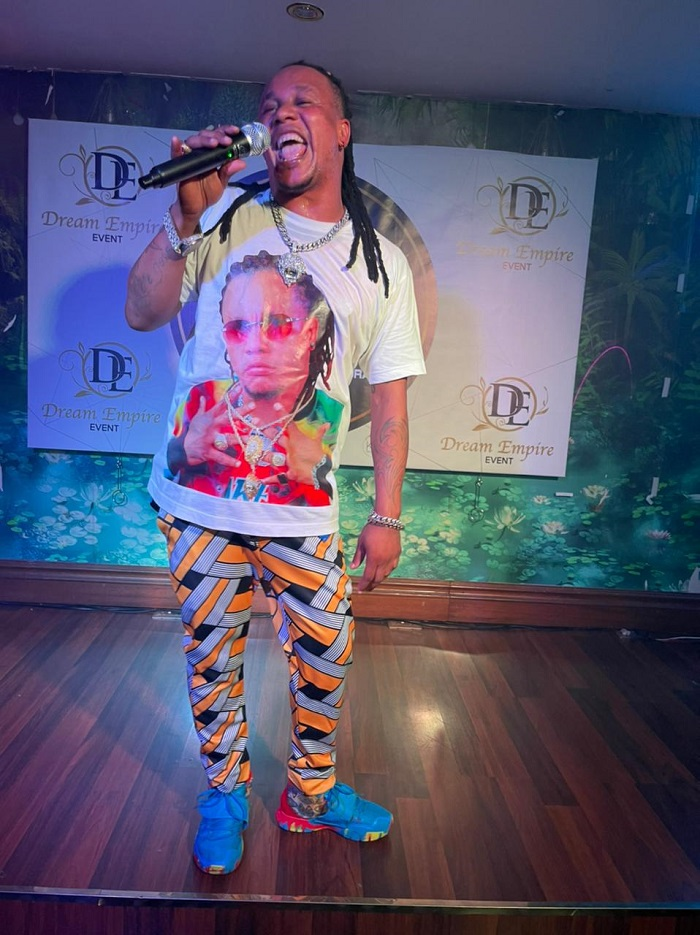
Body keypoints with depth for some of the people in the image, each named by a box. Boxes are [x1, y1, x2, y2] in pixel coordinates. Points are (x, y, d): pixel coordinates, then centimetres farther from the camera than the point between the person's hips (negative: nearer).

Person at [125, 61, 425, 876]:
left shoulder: (381, 263, 4)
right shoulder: (226, 216, 2)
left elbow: (389, 396, 2)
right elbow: (142, 312, -4)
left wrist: (386, 517, 0)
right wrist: (187, 213, -17)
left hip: (303, 512, 1)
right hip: (199, 497, 0)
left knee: (326, 659, 9)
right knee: (211, 655, 13)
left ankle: (310, 795, 37)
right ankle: (224, 795, 38)